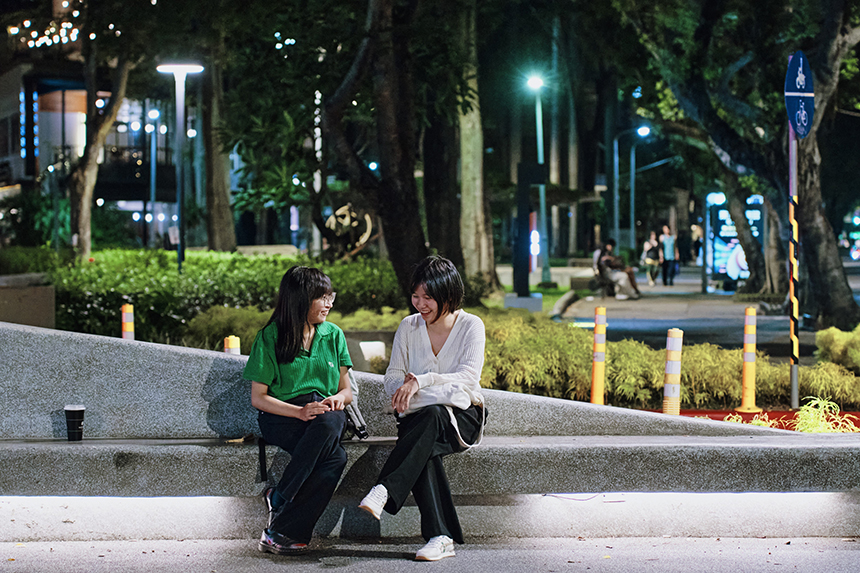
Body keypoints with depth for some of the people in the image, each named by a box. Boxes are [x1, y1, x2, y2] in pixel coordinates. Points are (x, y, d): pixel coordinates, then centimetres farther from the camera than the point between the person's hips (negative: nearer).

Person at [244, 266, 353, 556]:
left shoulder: (333, 335, 12)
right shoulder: (270, 337, -1)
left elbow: (346, 390, 14)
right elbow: (258, 397, -3)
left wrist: (337, 398, -11)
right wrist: (300, 412, -18)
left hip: (327, 415, 4)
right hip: (281, 419, -4)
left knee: (329, 423, -37)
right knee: (335, 458, -35)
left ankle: (279, 499, -29)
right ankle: (288, 532, -29)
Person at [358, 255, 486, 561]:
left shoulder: (470, 326, -2)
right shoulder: (408, 327, 9)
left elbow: (469, 376, -15)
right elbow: (392, 378, 7)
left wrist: (422, 381, -29)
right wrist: (404, 386, -19)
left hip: (462, 416, -2)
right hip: (418, 417, 2)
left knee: (431, 416, -40)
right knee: (424, 450, -36)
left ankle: (384, 490, -50)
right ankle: (440, 537, -42)